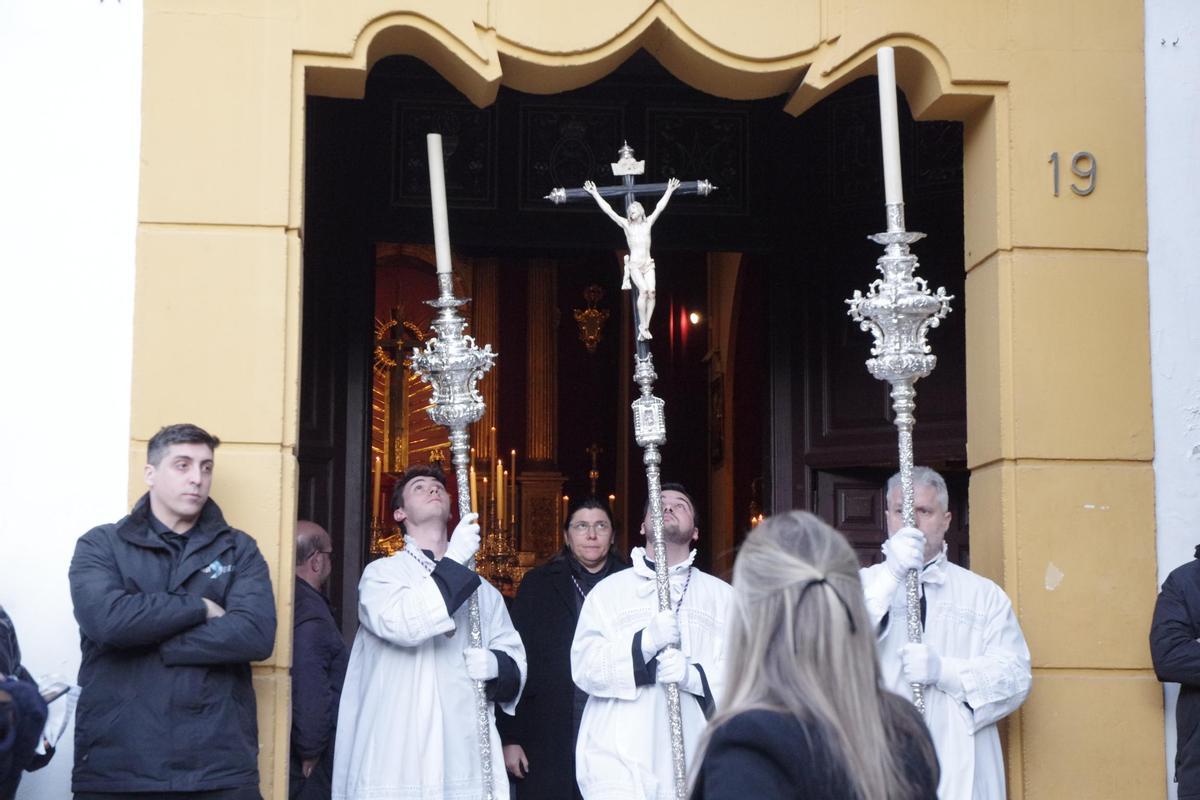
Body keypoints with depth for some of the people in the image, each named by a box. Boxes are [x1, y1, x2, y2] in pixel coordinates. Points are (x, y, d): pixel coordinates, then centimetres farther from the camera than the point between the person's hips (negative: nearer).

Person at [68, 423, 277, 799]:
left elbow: (256, 633, -8)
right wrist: (201, 608, -6)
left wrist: (148, 642, -10)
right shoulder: (100, 545, 6)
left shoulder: (239, 550, 9)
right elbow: (106, 619, -14)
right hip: (114, 768, -1)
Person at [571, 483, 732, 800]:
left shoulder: (722, 595, 13)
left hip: (694, 760, 1)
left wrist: (692, 674, -17)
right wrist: (645, 642, -17)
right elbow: (584, 667, -2)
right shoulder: (608, 590, 12)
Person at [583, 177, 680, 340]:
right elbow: (608, 210, 3)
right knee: (643, 290, -23)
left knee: (651, 291, -16)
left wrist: (669, 191, 14)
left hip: (648, 264, 3)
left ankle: (645, 327, -12)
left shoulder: (648, 223, 12)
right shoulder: (626, 225, 6)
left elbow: (659, 207, 14)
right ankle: (643, 325, -17)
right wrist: (595, 194, 1)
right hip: (634, 264, -3)